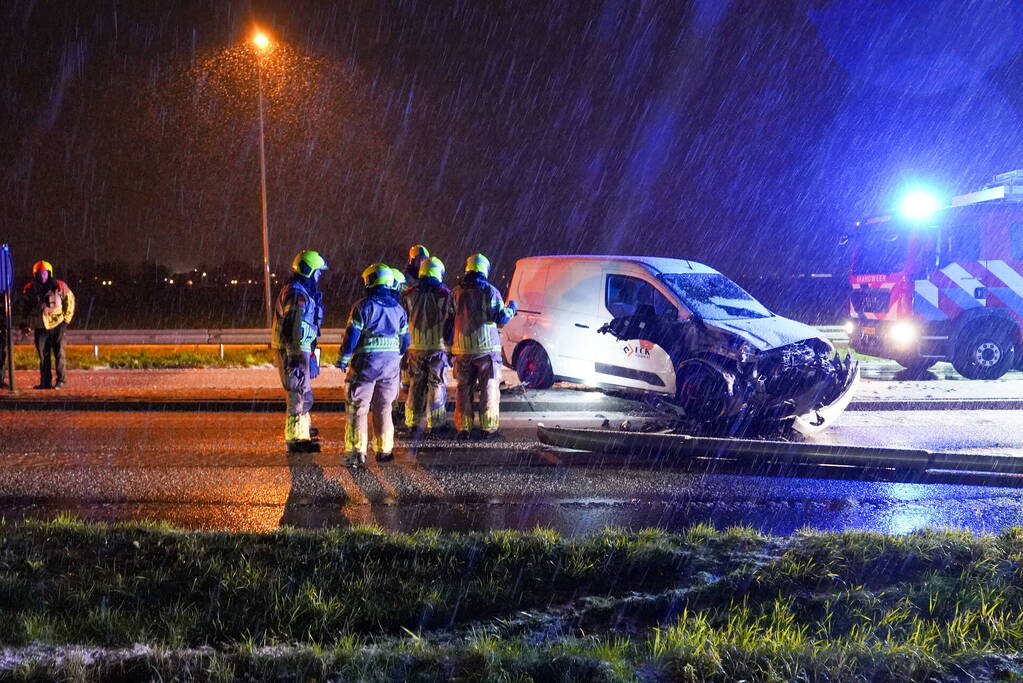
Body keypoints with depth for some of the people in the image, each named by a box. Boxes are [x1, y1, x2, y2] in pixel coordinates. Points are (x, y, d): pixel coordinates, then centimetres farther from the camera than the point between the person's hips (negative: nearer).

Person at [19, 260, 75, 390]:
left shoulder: (60, 286, -4)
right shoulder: (29, 289, 3)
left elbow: (70, 301, 5)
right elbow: (25, 308, 15)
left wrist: (66, 319, 0)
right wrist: (25, 324, 11)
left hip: (57, 325, -3)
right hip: (40, 327, 3)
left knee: (60, 354, -5)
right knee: (43, 356, 6)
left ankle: (61, 380, 1)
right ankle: (45, 382, 12)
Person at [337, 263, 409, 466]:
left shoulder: (363, 307, -8)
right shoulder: (398, 309, 10)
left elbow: (351, 335, -10)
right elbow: (404, 340, 15)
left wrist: (343, 360, -2)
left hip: (366, 362, -5)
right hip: (390, 363, 5)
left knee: (357, 408, -2)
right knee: (383, 408, 15)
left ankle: (357, 452, -8)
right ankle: (384, 450, 18)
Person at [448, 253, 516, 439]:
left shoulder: (456, 292, 5)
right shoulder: (490, 291, -6)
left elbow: (449, 319, 9)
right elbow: (501, 318, -9)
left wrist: (450, 343, 19)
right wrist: (511, 309, 12)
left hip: (462, 348, 3)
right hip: (486, 347, -3)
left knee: (463, 389, 10)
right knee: (489, 388, 3)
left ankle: (463, 428, 10)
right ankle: (488, 428, 2)